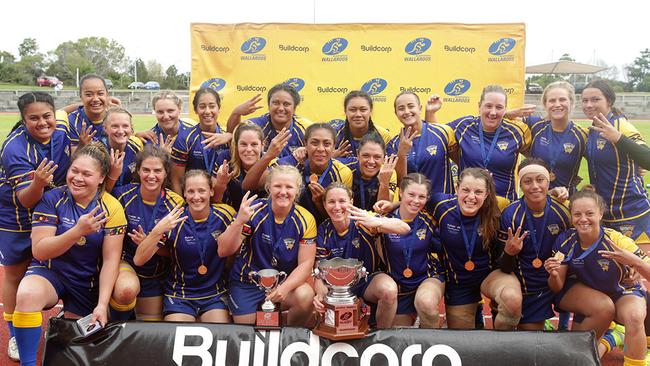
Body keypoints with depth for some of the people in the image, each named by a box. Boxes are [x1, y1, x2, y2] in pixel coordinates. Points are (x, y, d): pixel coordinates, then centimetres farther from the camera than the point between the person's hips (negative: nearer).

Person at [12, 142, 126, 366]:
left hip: (88, 282, 2)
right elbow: (38, 251, -17)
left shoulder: (111, 208, -11)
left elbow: (110, 260, -11)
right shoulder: (52, 199, -12)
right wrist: (78, 231, -32)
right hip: (49, 272, -1)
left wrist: (102, 304, -18)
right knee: (27, 295, -34)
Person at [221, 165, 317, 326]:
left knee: (305, 296, -28)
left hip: (285, 281, 1)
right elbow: (223, 251, -18)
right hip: (247, 283, 0)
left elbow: (306, 263, -10)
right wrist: (239, 221, -35)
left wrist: (285, 287, -28)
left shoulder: (305, 220, -10)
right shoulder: (254, 211, -15)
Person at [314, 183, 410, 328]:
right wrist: (320, 293, -31)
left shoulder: (362, 221, -16)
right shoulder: (323, 232, -8)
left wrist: (376, 222, -48)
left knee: (389, 290, -32)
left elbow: (405, 229, -28)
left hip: (368, 280, -1)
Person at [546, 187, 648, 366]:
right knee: (605, 308, -31)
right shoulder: (565, 241, -18)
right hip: (579, 289, 0)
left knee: (634, 317, -31)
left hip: (622, 292, 0)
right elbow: (557, 288, -10)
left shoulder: (616, 240, -24)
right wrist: (554, 275, -34)